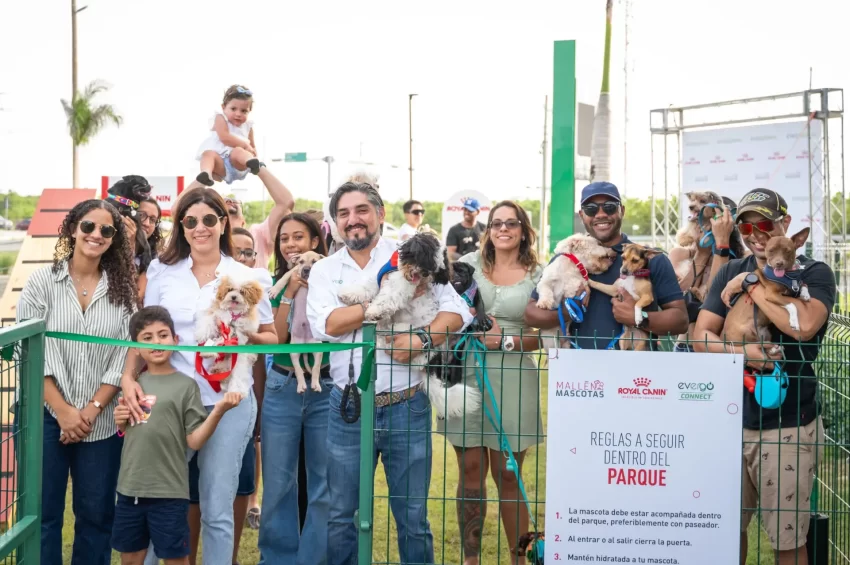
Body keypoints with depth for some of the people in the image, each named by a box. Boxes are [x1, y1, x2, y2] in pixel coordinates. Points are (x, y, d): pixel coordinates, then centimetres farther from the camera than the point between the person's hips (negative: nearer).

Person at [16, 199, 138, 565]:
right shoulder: (43, 281, 0)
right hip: (47, 417, -1)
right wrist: (63, 409, -11)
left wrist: (92, 409, -9)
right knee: (43, 513, 4)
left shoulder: (123, 290, 5)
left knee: (96, 515, 8)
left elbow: (124, 358, 1)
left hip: (101, 422, 2)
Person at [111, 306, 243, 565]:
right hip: (129, 488, 5)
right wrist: (120, 422, -1)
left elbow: (194, 440, -10)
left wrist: (219, 410, -23)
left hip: (169, 492, -4)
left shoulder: (186, 385, -5)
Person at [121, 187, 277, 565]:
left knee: (217, 510, 5)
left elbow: (271, 337, 8)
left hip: (228, 402, -1)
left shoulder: (247, 278, 3)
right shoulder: (161, 270, 6)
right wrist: (129, 377, -8)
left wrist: (248, 336, -13)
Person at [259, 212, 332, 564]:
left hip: (326, 390, -1)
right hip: (282, 389, 2)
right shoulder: (274, 284, 3)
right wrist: (290, 292, -16)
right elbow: (276, 338, -9)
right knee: (278, 485, 8)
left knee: (324, 486, 6)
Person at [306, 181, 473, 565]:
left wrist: (421, 339, -22)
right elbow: (325, 324, -12)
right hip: (348, 408, 2)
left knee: (413, 516, 8)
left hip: (406, 406, -1)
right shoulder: (325, 270, 6)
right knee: (339, 516, 11)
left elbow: (457, 310, -5)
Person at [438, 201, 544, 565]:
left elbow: (541, 336, 2)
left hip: (511, 381, -1)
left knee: (507, 476, 3)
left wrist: (505, 341, -14)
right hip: (466, 375, 1)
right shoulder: (470, 263, 7)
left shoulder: (538, 276, 4)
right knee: (471, 470, 5)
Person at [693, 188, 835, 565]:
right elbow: (701, 335, 4)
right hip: (731, 420, 4)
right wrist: (738, 352, -16)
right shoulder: (731, 272, 10)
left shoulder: (814, 273, -3)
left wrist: (751, 285, -13)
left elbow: (804, 325, -23)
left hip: (787, 426, -4)